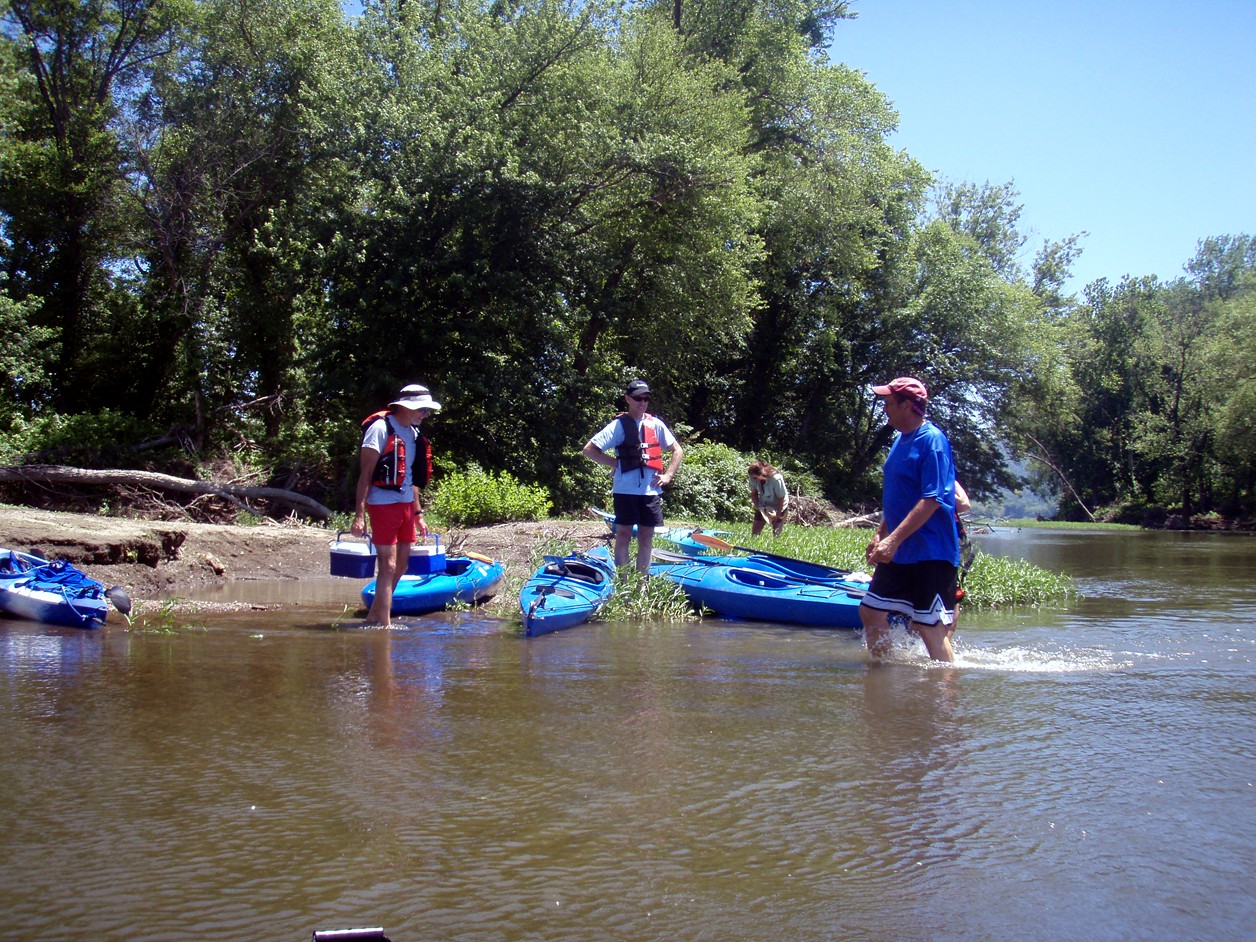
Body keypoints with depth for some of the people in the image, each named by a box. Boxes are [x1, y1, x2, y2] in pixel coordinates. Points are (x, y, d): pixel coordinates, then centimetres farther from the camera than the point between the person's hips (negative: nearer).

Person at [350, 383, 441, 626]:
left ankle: (374, 617, 22)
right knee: (388, 565, -9)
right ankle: (384, 625, -5)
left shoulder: (414, 433, 14)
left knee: (401, 566, 11)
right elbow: (365, 474, -13)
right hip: (383, 504, -8)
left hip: (406, 504, 9)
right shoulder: (381, 427, -10)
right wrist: (360, 515, -19)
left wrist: (418, 514, 21)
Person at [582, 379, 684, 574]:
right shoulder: (619, 425, -3)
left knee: (646, 536, 8)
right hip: (626, 490, -4)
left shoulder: (655, 424, 9)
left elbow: (678, 451, 16)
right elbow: (589, 449, -6)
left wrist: (668, 475, 4)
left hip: (650, 490, 4)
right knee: (624, 535, 0)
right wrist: (616, 463, -6)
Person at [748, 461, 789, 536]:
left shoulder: (776, 479, -33)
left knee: (776, 533, -8)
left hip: (778, 506, -4)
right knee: (755, 532, -1)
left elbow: (781, 498, -21)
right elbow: (754, 493, -3)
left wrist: (777, 516, -15)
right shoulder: (754, 478, -22)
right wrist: (757, 507, -15)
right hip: (763, 505, 4)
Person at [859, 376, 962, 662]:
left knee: (929, 627, -6)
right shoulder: (901, 439, 13)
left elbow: (931, 500, -23)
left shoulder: (932, 440, -16)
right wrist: (880, 536, 18)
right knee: (871, 612, 12)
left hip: (930, 555, -10)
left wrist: (894, 539, -26)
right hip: (899, 553, 10)